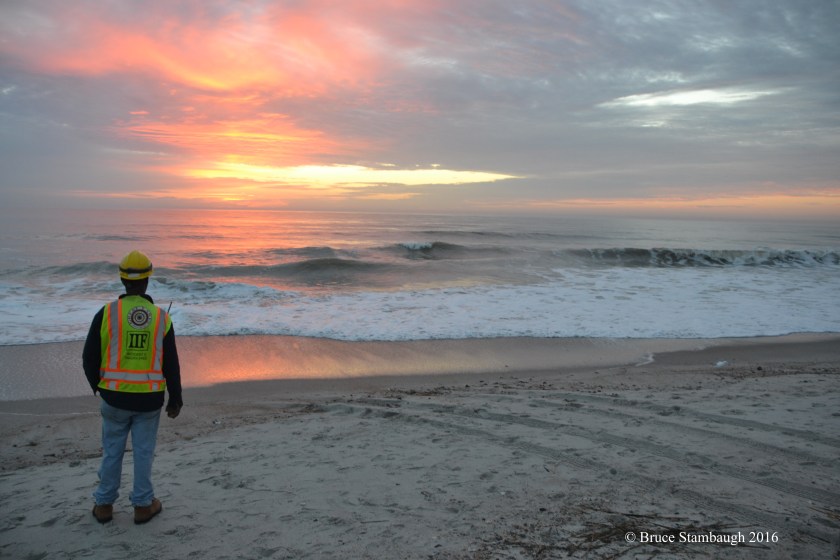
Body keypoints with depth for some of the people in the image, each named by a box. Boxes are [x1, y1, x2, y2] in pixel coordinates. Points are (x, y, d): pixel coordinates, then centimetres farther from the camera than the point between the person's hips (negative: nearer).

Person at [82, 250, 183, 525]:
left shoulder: (107, 313, -9)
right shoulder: (161, 317, -5)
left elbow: (90, 357, -2)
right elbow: (171, 364, -1)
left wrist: (97, 385, 18)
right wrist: (175, 399, 10)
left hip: (115, 397, 0)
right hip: (150, 399, 0)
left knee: (112, 451, 15)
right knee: (143, 451, 12)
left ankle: (104, 504, 26)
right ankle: (143, 505, 21)